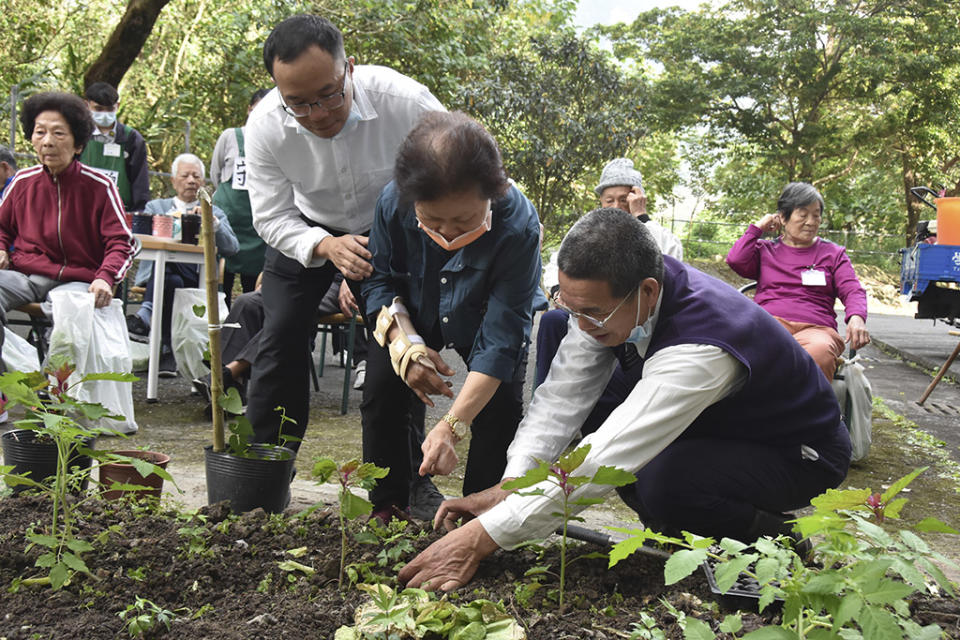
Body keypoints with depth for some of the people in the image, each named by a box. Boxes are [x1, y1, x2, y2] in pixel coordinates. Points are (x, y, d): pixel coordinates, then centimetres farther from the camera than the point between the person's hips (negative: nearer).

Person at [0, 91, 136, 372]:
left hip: (76, 279, -3)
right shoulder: (23, 181, 10)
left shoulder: (98, 186, -1)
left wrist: (105, 278, -22)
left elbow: (122, 242, -3)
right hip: (24, 275, 3)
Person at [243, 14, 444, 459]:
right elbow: (272, 219, -18)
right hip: (307, 231, 2)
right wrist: (326, 247, -40)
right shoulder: (265, 126, -27)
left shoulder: (408, 104, -34)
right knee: (281, 342, -2)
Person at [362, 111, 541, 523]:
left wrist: (451, 425, -45)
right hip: (413, 317, 2)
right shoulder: (393, 203, -33)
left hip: (486, 320, -1)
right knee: (382, 388, -12)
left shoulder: (519, 226, -40)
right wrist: (407, 346, -29)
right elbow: (381, 280, -12)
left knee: (499, 407, -16)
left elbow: (499, 339, -38)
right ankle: (387, 510, 6)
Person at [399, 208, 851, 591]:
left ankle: (772, 537, -5)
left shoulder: (703, 345, -39)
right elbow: (562, 398, -13)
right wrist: (507, 488, -25)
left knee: (663, 482, -34)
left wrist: (482, 537, -40)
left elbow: (606, 460, -42)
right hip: (710, 428, 8)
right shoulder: (605, 300, -17)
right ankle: (675, 528, 7)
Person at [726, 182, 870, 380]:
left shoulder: (832, 253, 26)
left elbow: (853, 291, 13)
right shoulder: (765, 250, 26)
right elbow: (736, 260, 6)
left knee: (820, 350, -41)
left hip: (815, 328, 1)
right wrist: (758, 228, 18)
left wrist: (856, 317, -10)